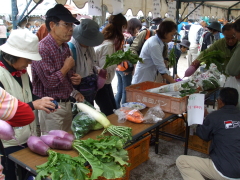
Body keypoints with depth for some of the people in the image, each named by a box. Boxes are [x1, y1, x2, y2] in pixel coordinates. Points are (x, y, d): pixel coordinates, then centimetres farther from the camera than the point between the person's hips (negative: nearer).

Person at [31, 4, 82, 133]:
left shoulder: (65, 47, 8)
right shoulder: (42, 49, -21)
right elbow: (49, 82, -26)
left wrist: (73, 78, 0)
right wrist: (66, 67, -13)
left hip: (66, 103, 8)